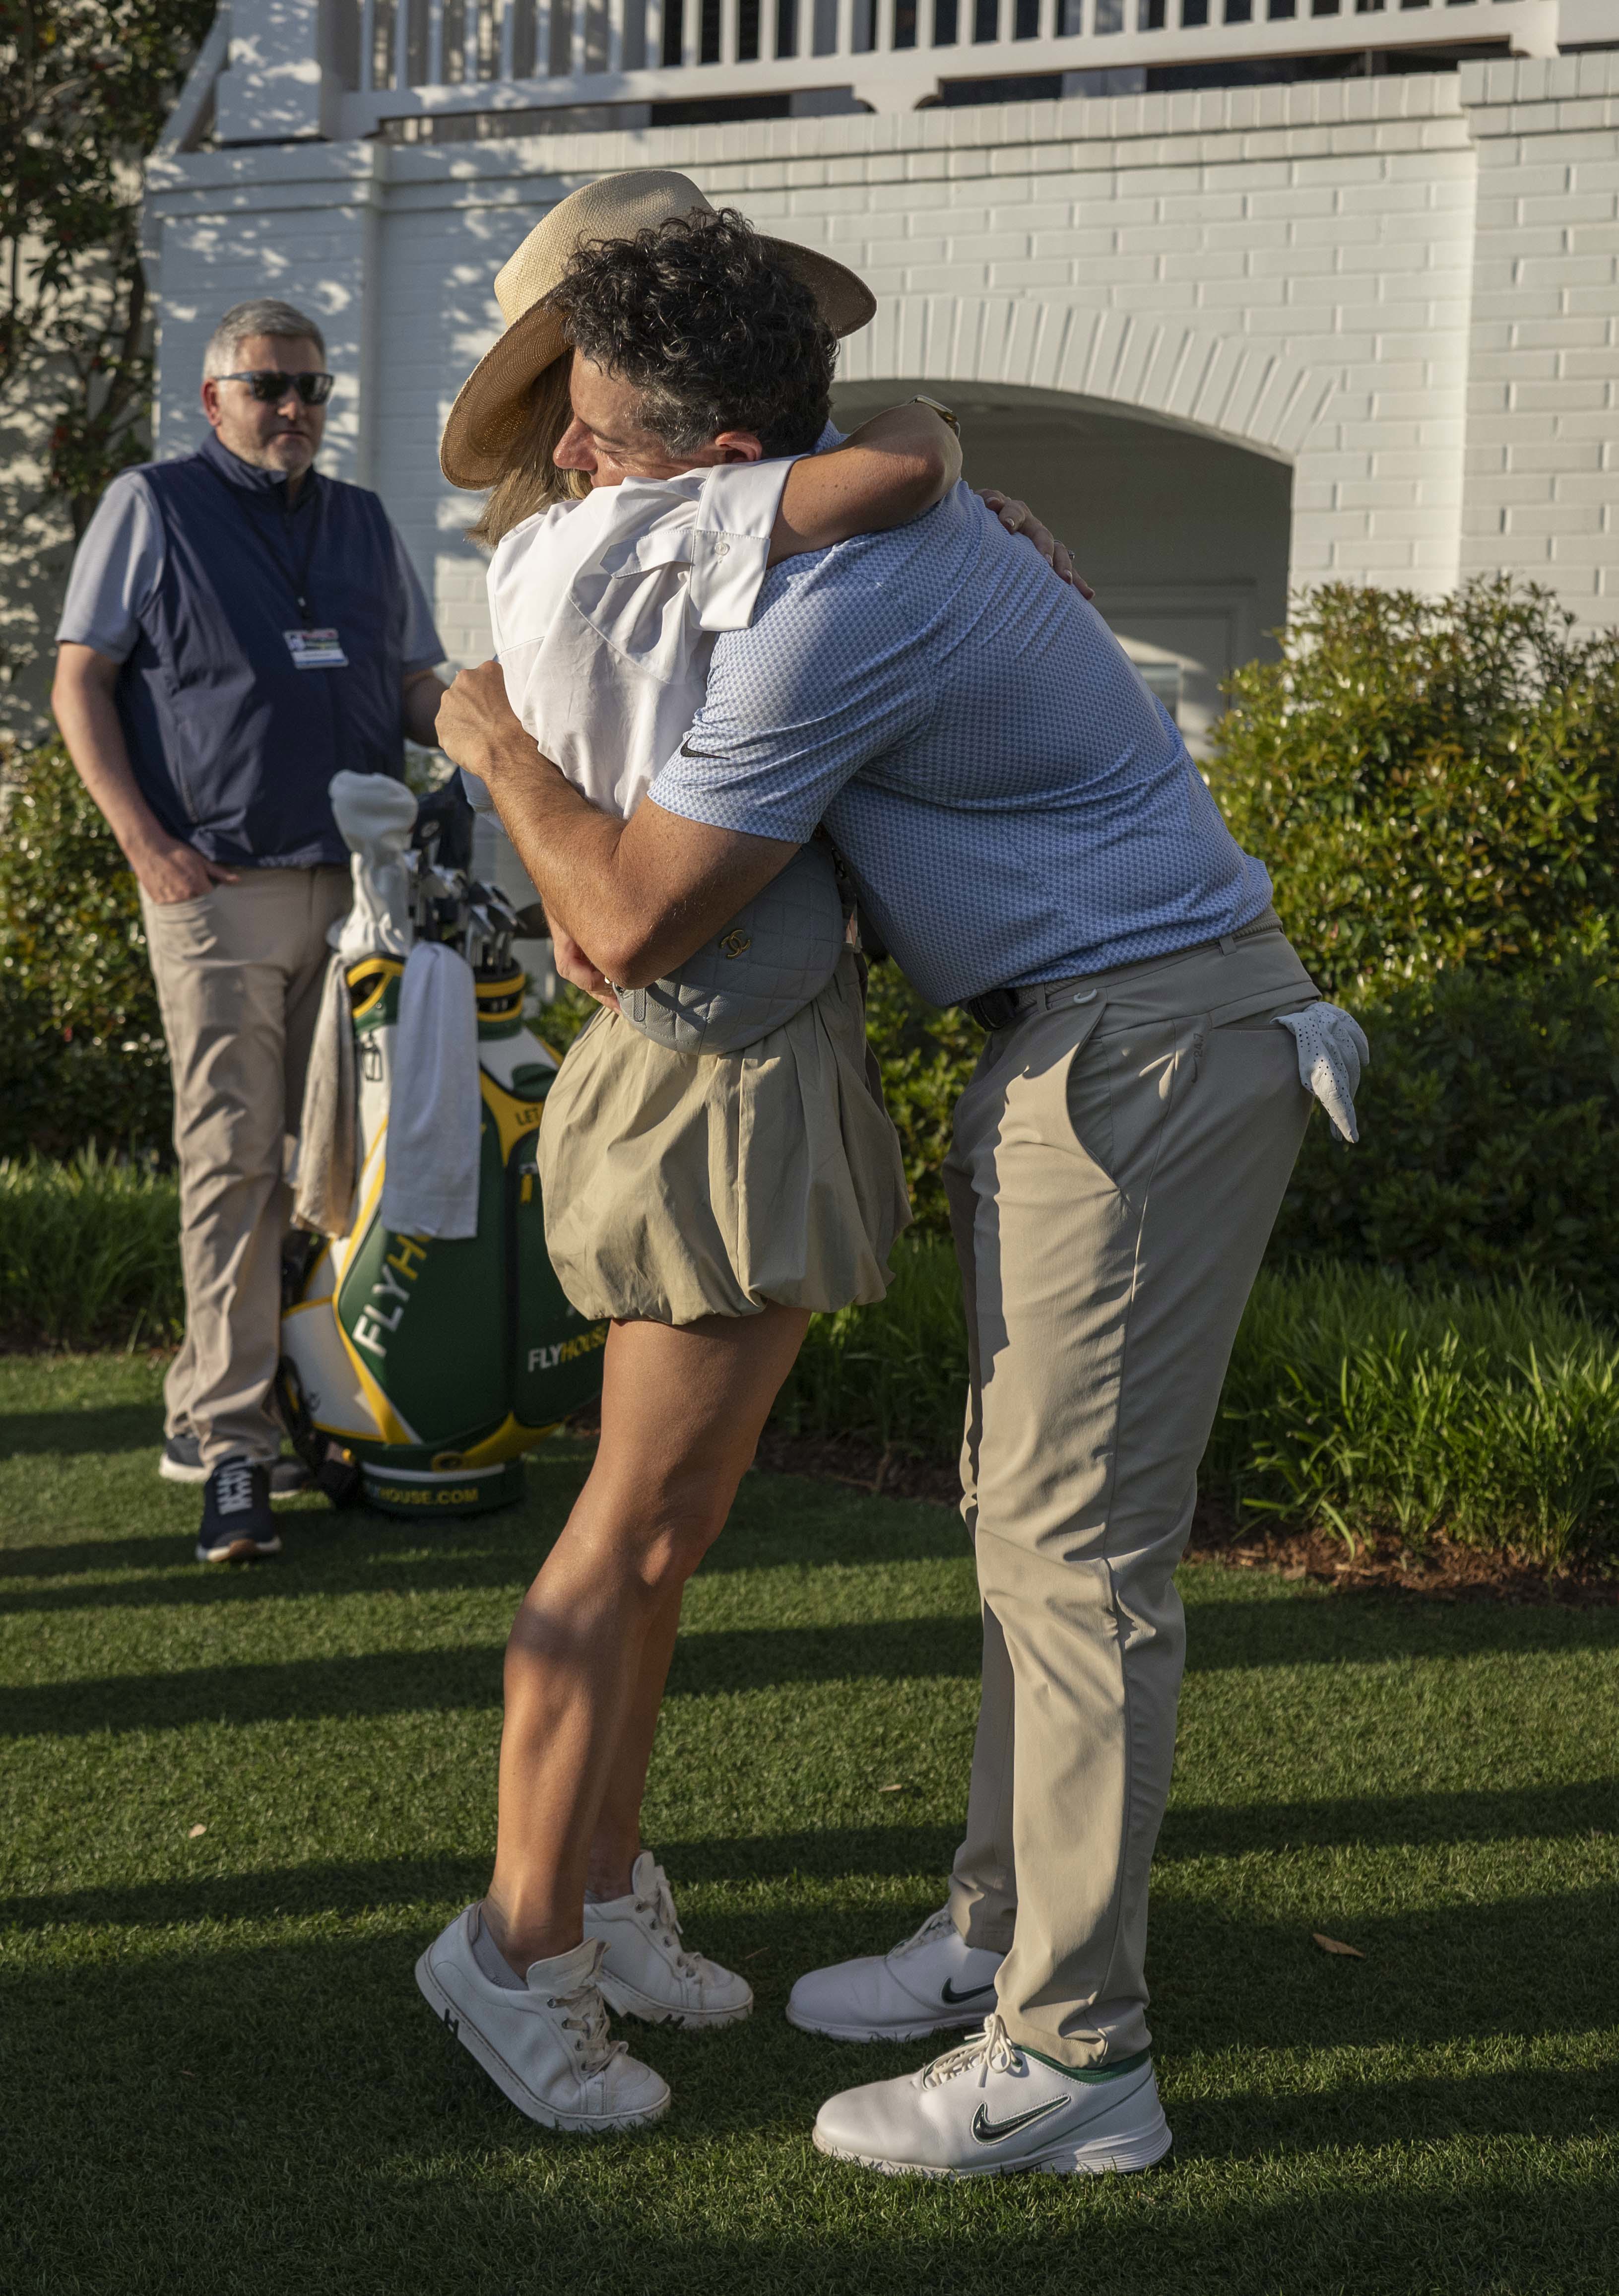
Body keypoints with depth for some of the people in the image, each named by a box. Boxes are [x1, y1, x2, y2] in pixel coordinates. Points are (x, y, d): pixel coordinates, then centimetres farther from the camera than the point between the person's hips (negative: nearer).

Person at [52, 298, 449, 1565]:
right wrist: (144, 842, -9)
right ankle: (233, 1445, -7)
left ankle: (210, 1409, 20)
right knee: (233, 1160, -9)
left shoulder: (367, 524, 19)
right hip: (220, 887, -5)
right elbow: (81, 684, 2)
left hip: (363, 884, 5)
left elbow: (417, 686, 22)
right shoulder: (153, 507, 6)